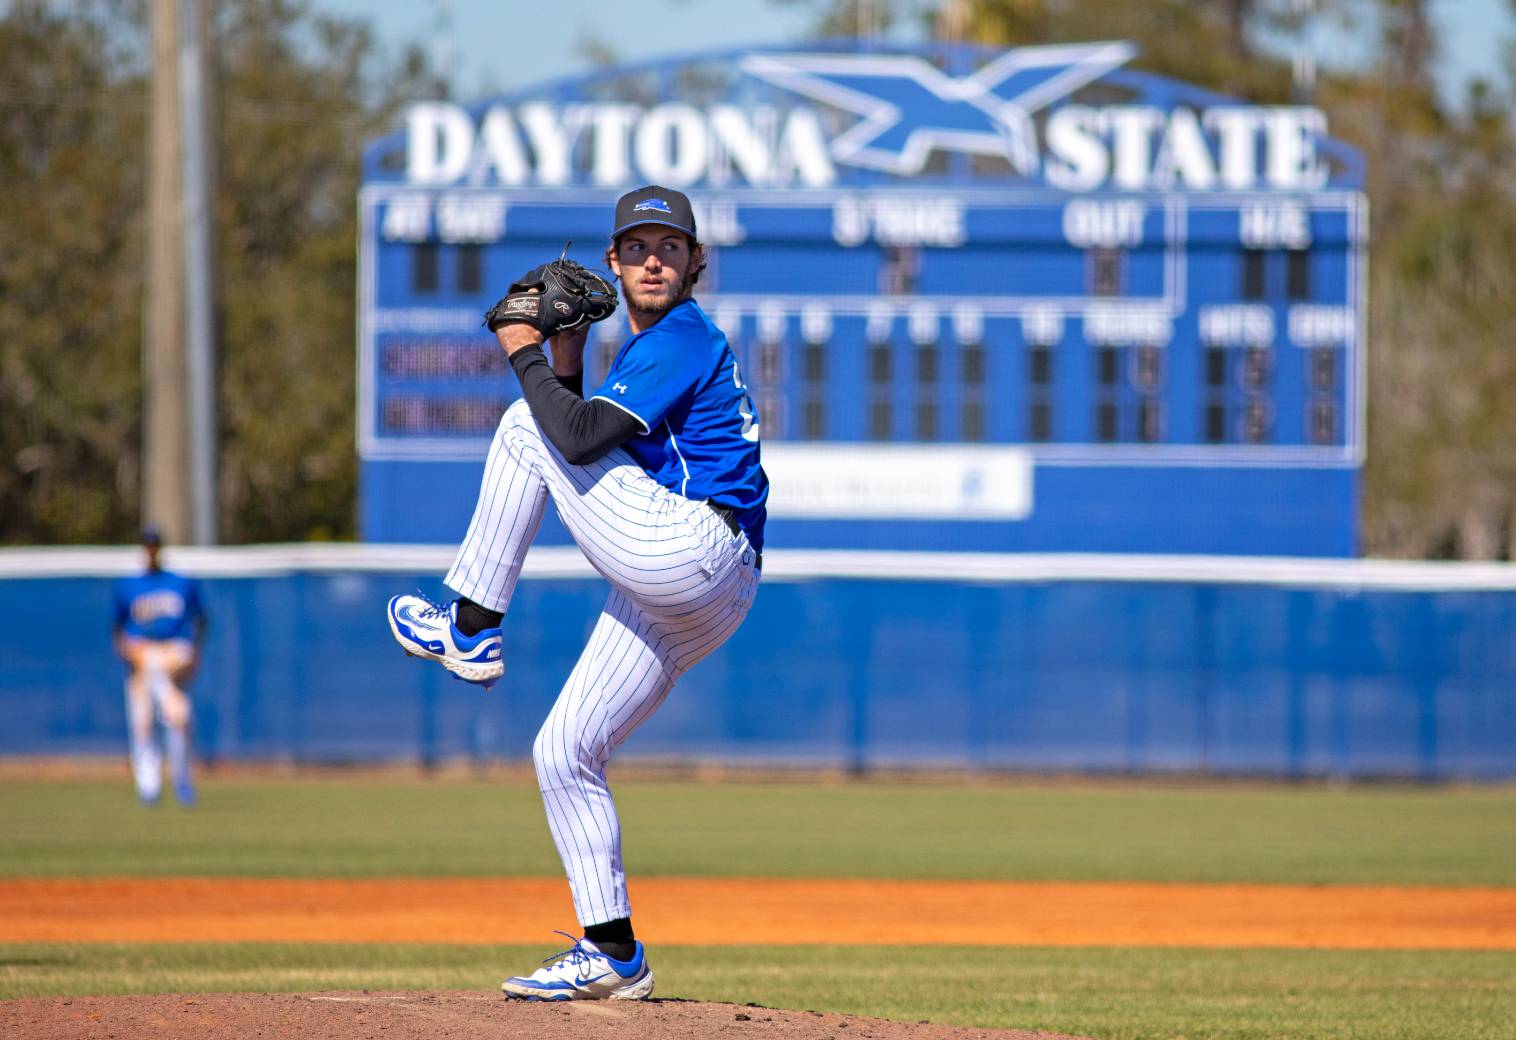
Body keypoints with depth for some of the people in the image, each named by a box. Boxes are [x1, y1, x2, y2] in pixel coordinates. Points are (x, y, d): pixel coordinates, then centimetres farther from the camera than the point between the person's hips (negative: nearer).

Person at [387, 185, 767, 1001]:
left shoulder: (685, 339, -6)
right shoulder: (645, 348, 25)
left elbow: (580, 439, -17)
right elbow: (583, 447, 22)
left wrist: (525, 356, -5)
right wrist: (566, 367, 10)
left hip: (692, 548, -10)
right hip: (673, 590, 10)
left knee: (523, 428, -6)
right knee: (564, 752, 9)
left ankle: (470, 629, -2)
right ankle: (612, 955, 10)